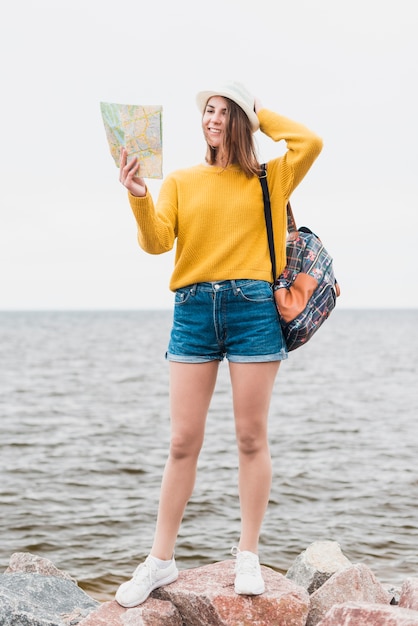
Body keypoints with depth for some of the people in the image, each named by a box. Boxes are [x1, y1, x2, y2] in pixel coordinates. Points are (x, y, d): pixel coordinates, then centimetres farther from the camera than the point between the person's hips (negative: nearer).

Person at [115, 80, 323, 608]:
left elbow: (310, 143, -7)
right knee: (182, 441, 1)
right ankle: (161, 560, 11)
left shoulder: (268, 180, 10)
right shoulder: (180, 182, 12)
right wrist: (139, 198, -18)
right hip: (192, 309, 1)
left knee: (251, 437, 3)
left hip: (252, 307, -1)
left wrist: (261, 115, 7)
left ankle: (248, 556, 14)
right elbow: (156, 242, 0)